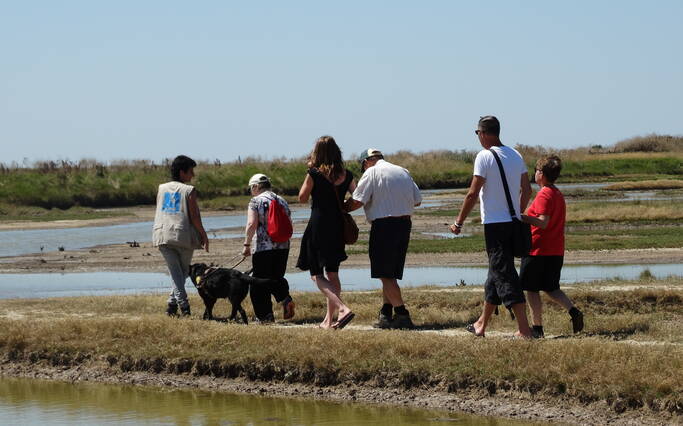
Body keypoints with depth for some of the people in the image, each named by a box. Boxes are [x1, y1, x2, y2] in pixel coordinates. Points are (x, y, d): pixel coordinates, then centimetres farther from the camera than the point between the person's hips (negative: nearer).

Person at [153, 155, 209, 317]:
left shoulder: (162, 188, 12)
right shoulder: (189, 190, -4)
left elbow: (160, 213, 16)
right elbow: (194, 217, -8)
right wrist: (204, 235, 2)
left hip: (162, 235, 4)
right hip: (183, 235, -4)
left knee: (175, 272, 3)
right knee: (184, 271, 11)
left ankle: (182, 303, -12)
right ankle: (172, 303, 3)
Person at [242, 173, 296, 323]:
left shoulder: (255, 201, -6)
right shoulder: (282, 201, 11)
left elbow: (251, 224, -16)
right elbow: (289, 225, 15)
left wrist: (246, 245, -9)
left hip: (262, 247, -5)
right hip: (283, 246, 5)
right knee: (277, 277, 19)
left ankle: (265, 315, 2)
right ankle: (285, 299, -7)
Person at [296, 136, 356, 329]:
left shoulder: (314, 174, -11)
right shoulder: (347, 175, 2)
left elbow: (302, 197, -1)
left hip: (318, 227, -5)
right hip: (338, 228, 5)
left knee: (317, 275, 0)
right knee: (333, 274, 15)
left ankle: (342, 308, -20)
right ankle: (329, 319, 17)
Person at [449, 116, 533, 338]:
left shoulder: (485, 157, -12)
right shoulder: (515, 155, 9)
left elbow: (472, 194, -14)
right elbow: (526, 190, 14)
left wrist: (459, 222, -6)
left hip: (495, 224, -8)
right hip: (513, 223, 8)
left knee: (504, 275, -7)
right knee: (496, 272, 17)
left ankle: (524, 329, -15)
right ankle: (482, 324, 28)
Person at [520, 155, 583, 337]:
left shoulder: (544, 195, -16)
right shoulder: (558, 194, 13)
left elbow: (543, 222, -25)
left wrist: (522, 217, -26)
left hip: (538, 250, -9)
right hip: (556, 252, 9)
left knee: (532, 290, 1)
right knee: (551, 288, 17)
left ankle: (537, 327, 2)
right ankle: (573, 311, -3)